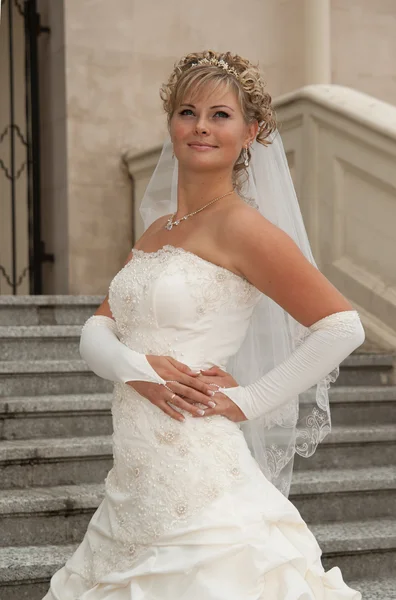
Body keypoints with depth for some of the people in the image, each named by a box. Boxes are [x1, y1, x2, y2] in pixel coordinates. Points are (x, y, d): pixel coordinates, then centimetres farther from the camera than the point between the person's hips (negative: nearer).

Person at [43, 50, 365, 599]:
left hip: (197, 480, -7)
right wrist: (136, 367, -12)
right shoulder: (156, 229, 13)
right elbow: (95, 331, 9)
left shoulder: (242, 227, -9)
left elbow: (342, 325, -12)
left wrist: (246, 400, -11)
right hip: (135, 482, 7)